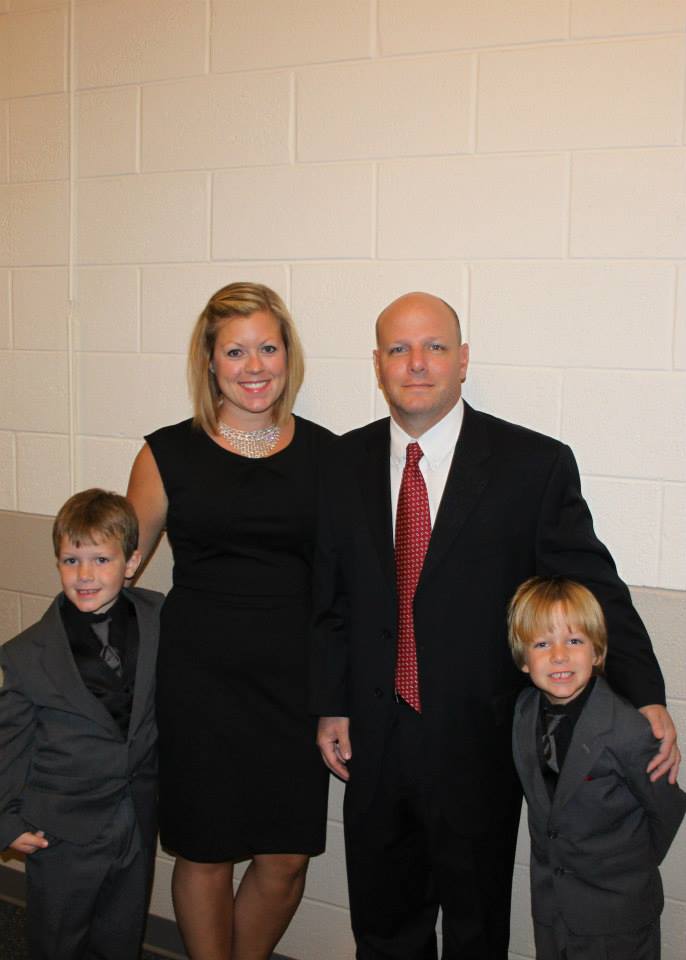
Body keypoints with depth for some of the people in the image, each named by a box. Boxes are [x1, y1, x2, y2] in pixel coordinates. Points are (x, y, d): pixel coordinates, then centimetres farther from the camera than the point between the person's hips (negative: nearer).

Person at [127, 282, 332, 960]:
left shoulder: (323, 454, 3)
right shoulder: (169, 455, -1)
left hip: (295, 678, 2)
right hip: (199, 680, -1)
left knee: (286, 859, 9)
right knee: (204, 853, 10)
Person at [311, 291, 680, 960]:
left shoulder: (536, 465, -10)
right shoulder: (345, 464, 1)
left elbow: (592, 585, -8)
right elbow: (329, 596, 6)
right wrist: (330, 705, 4)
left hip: (479, 746, -2)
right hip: (372, 741, 3)